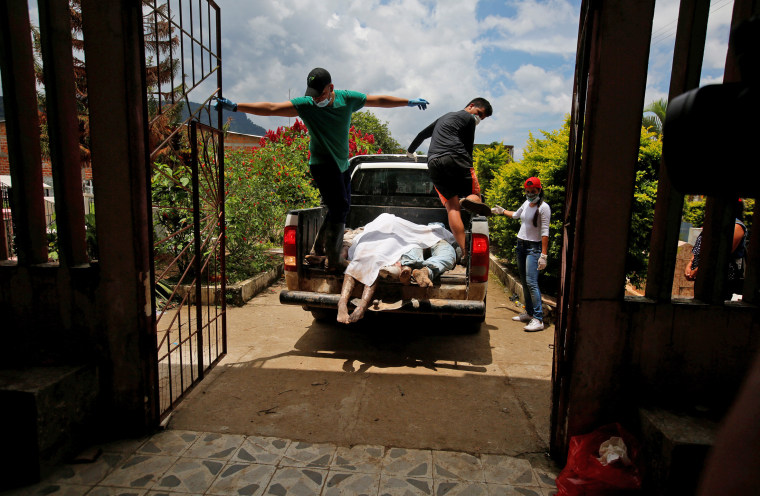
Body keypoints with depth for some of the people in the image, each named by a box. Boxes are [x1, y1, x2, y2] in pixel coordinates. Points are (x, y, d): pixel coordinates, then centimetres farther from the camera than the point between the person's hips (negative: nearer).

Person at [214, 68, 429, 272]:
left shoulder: (347, 99, -1)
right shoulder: (306, 105, -12)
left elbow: (379, 100, 8)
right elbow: (271, 108, -17)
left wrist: (409, 102, 16)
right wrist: (235, 107, -24)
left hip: (342, 164, 6)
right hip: (322, 164, -6)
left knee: (340, 209, 12)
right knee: (340, 207, -15)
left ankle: (320, 248, 30)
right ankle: (333, 260, -7)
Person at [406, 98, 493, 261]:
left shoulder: (444, 117, 34)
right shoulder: (468, 118, 12)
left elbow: (422, 134, 42)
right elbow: (468, 148, 8)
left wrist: (410, 150, 55)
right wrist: (468, 168, 15)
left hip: (433, 163, 6)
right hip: (455, 159, -5)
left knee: (452, 207, -2)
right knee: (475, 194, 6)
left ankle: (464, 250, -15)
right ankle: (469, 200, -34)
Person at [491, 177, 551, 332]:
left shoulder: (543, 207, -11)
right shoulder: (526, 203, 11)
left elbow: (545, 232, -16)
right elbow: (516, 215, 34)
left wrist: (543, 255, -22)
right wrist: (502, 211, 46)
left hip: (534, 248, -8)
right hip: (520, 245, 8)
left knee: (531, 282, -16)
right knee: (524, 281, 10)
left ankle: (538, 319, -15)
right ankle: (529, 312, 21)